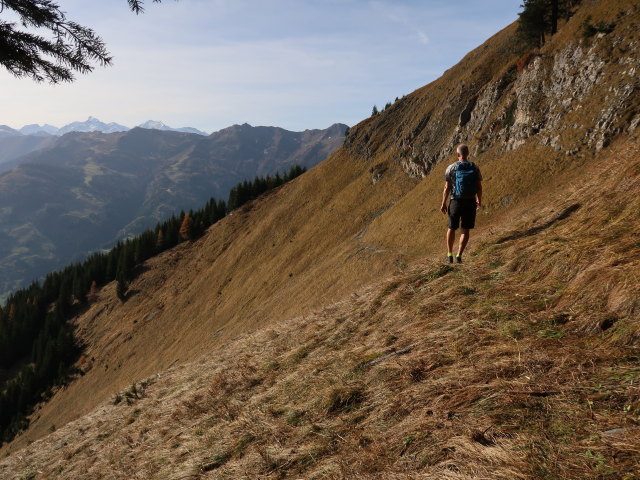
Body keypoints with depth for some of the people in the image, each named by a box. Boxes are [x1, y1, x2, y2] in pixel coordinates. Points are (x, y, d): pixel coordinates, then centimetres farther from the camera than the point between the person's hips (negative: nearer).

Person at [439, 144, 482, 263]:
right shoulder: (475, 168, -2)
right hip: (470, 202, 1)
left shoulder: (451, 168, -8)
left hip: (456, 201, -1)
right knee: (465, 230, 8)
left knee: (452, 228, 15)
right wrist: (479, 201, 16)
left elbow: (446, 188, -9)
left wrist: (443, 203, 0)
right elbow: (479, 187, 2)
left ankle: (450, 255, 20)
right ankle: (459, 256, 3)